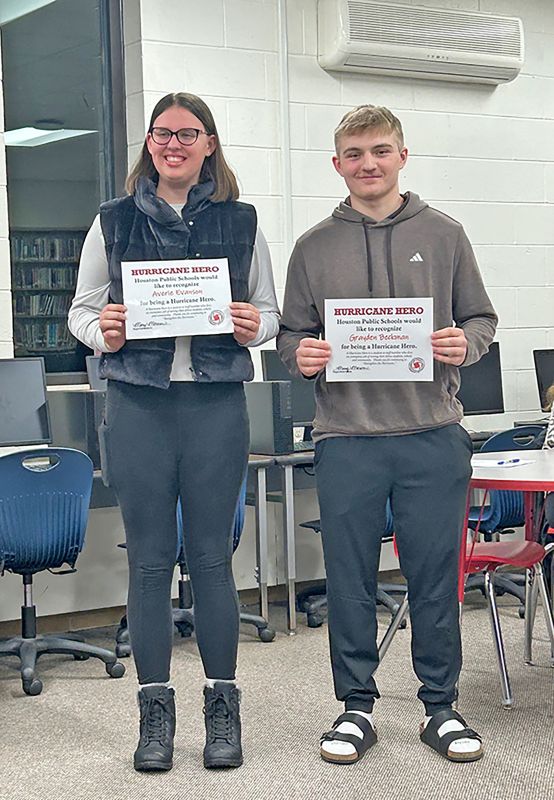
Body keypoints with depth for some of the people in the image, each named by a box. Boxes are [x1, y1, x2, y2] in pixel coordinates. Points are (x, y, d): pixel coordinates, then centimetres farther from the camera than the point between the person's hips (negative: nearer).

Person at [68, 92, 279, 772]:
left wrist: (254, 327, -10)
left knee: (210, 556, 6)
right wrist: (102, 331, -12)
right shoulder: (114, 221, 6)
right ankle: (156, 710, 16)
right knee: (149, 559, 6)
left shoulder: (241, 222, 7)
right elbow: (81, 309, 10)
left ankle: (222, 708, 17)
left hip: (217, 402, 0)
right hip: (138, 403, 0)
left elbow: (270, 309, 12)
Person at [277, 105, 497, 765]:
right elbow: (291, 333, 12)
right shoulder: (314, 247, 9)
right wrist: (301, 355, -10)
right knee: (349, 578, 6)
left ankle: (440, 706, 20)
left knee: (435, 575, 5)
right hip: (346, 437, 1)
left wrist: (463, 344, -10)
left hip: (433, 435, 0)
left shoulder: (443, 235, 8)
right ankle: (357, 706, 20)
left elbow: (481, 318, 11)